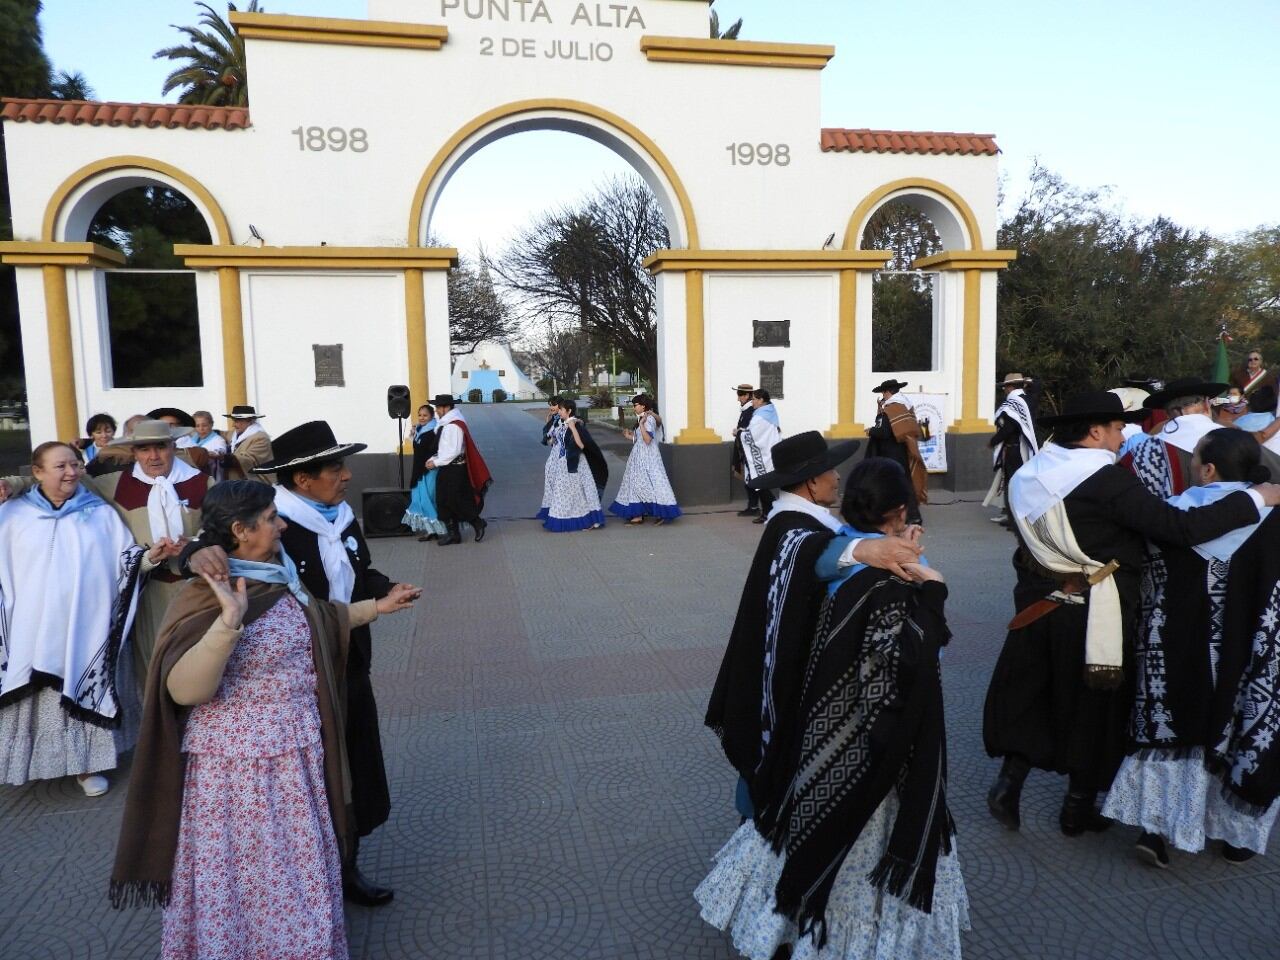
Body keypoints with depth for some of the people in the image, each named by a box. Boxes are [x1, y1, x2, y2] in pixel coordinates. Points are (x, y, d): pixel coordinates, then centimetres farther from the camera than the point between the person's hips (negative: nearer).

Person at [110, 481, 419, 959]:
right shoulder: (208, 597, -21)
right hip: (240, 767, -8)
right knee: (244, 883, 11)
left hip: (295, 758, 8)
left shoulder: (280, 578, 3)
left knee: (296, 875, 23)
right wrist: (229, 621, -42)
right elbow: (185, 690, -30)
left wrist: (378, 606, 23)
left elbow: (317, 618, 22)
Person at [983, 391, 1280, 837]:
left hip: (1041, 608, 5)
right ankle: (1078, 808, 27)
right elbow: (1180, 527, -23)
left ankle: (1009, 781, 13)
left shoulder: (1029, 475, 1)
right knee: (1094, 708, 13)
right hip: (1098, 616, -5)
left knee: (1030, 697, 20)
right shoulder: (1105, 480, -20)